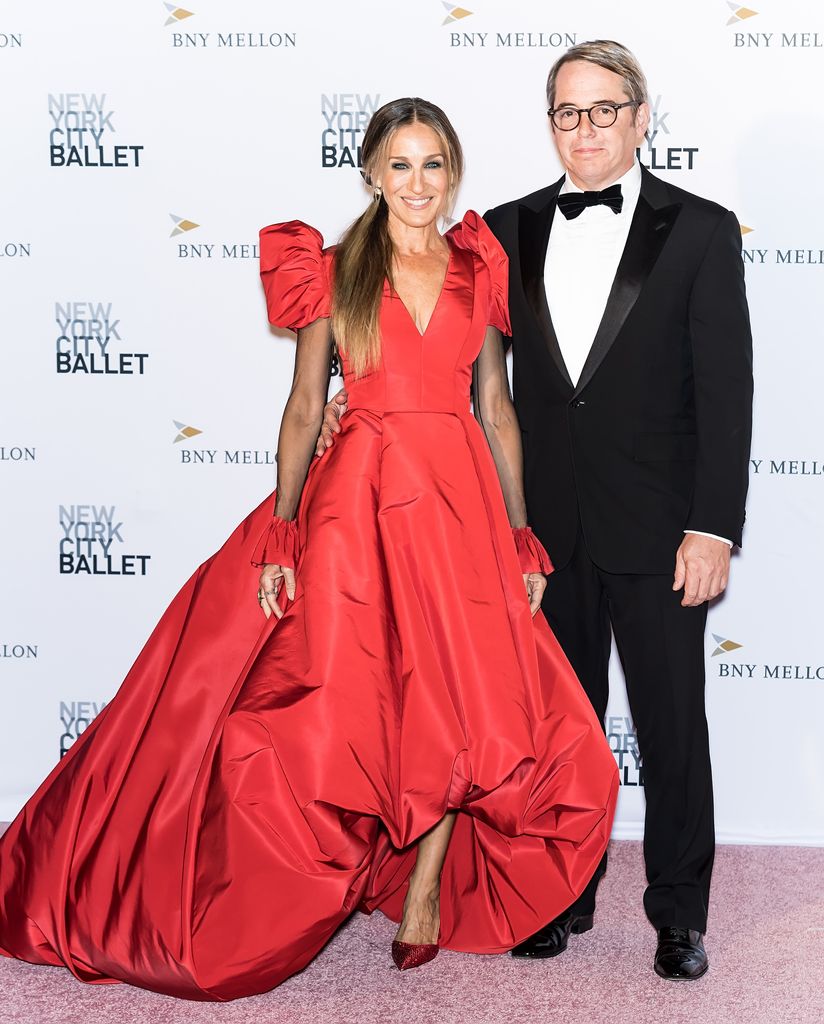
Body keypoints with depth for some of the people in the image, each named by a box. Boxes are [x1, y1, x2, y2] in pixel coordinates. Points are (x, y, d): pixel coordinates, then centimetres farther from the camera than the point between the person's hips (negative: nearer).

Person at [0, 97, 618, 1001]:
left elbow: (496, 405, 10)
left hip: (463, 500, 2)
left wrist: (522, 539, 5)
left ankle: (427, 881, 20)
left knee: (469, 699, 0)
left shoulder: (480, 269, 9)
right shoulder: (332, 272, 3)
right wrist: (279, 539, -7)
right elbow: (304, 406, 1)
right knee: (351, 704, -1)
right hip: (358, 496, -2)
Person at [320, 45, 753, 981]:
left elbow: (726, 389, -6)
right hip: (549, 524, 3)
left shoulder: (699, 230, -3)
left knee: (672, 721, 7)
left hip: (655, 526, -3)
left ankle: (679, 910, 23)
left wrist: (713, 526, -11)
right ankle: (565, 894, 29)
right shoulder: (511, 230, 7)